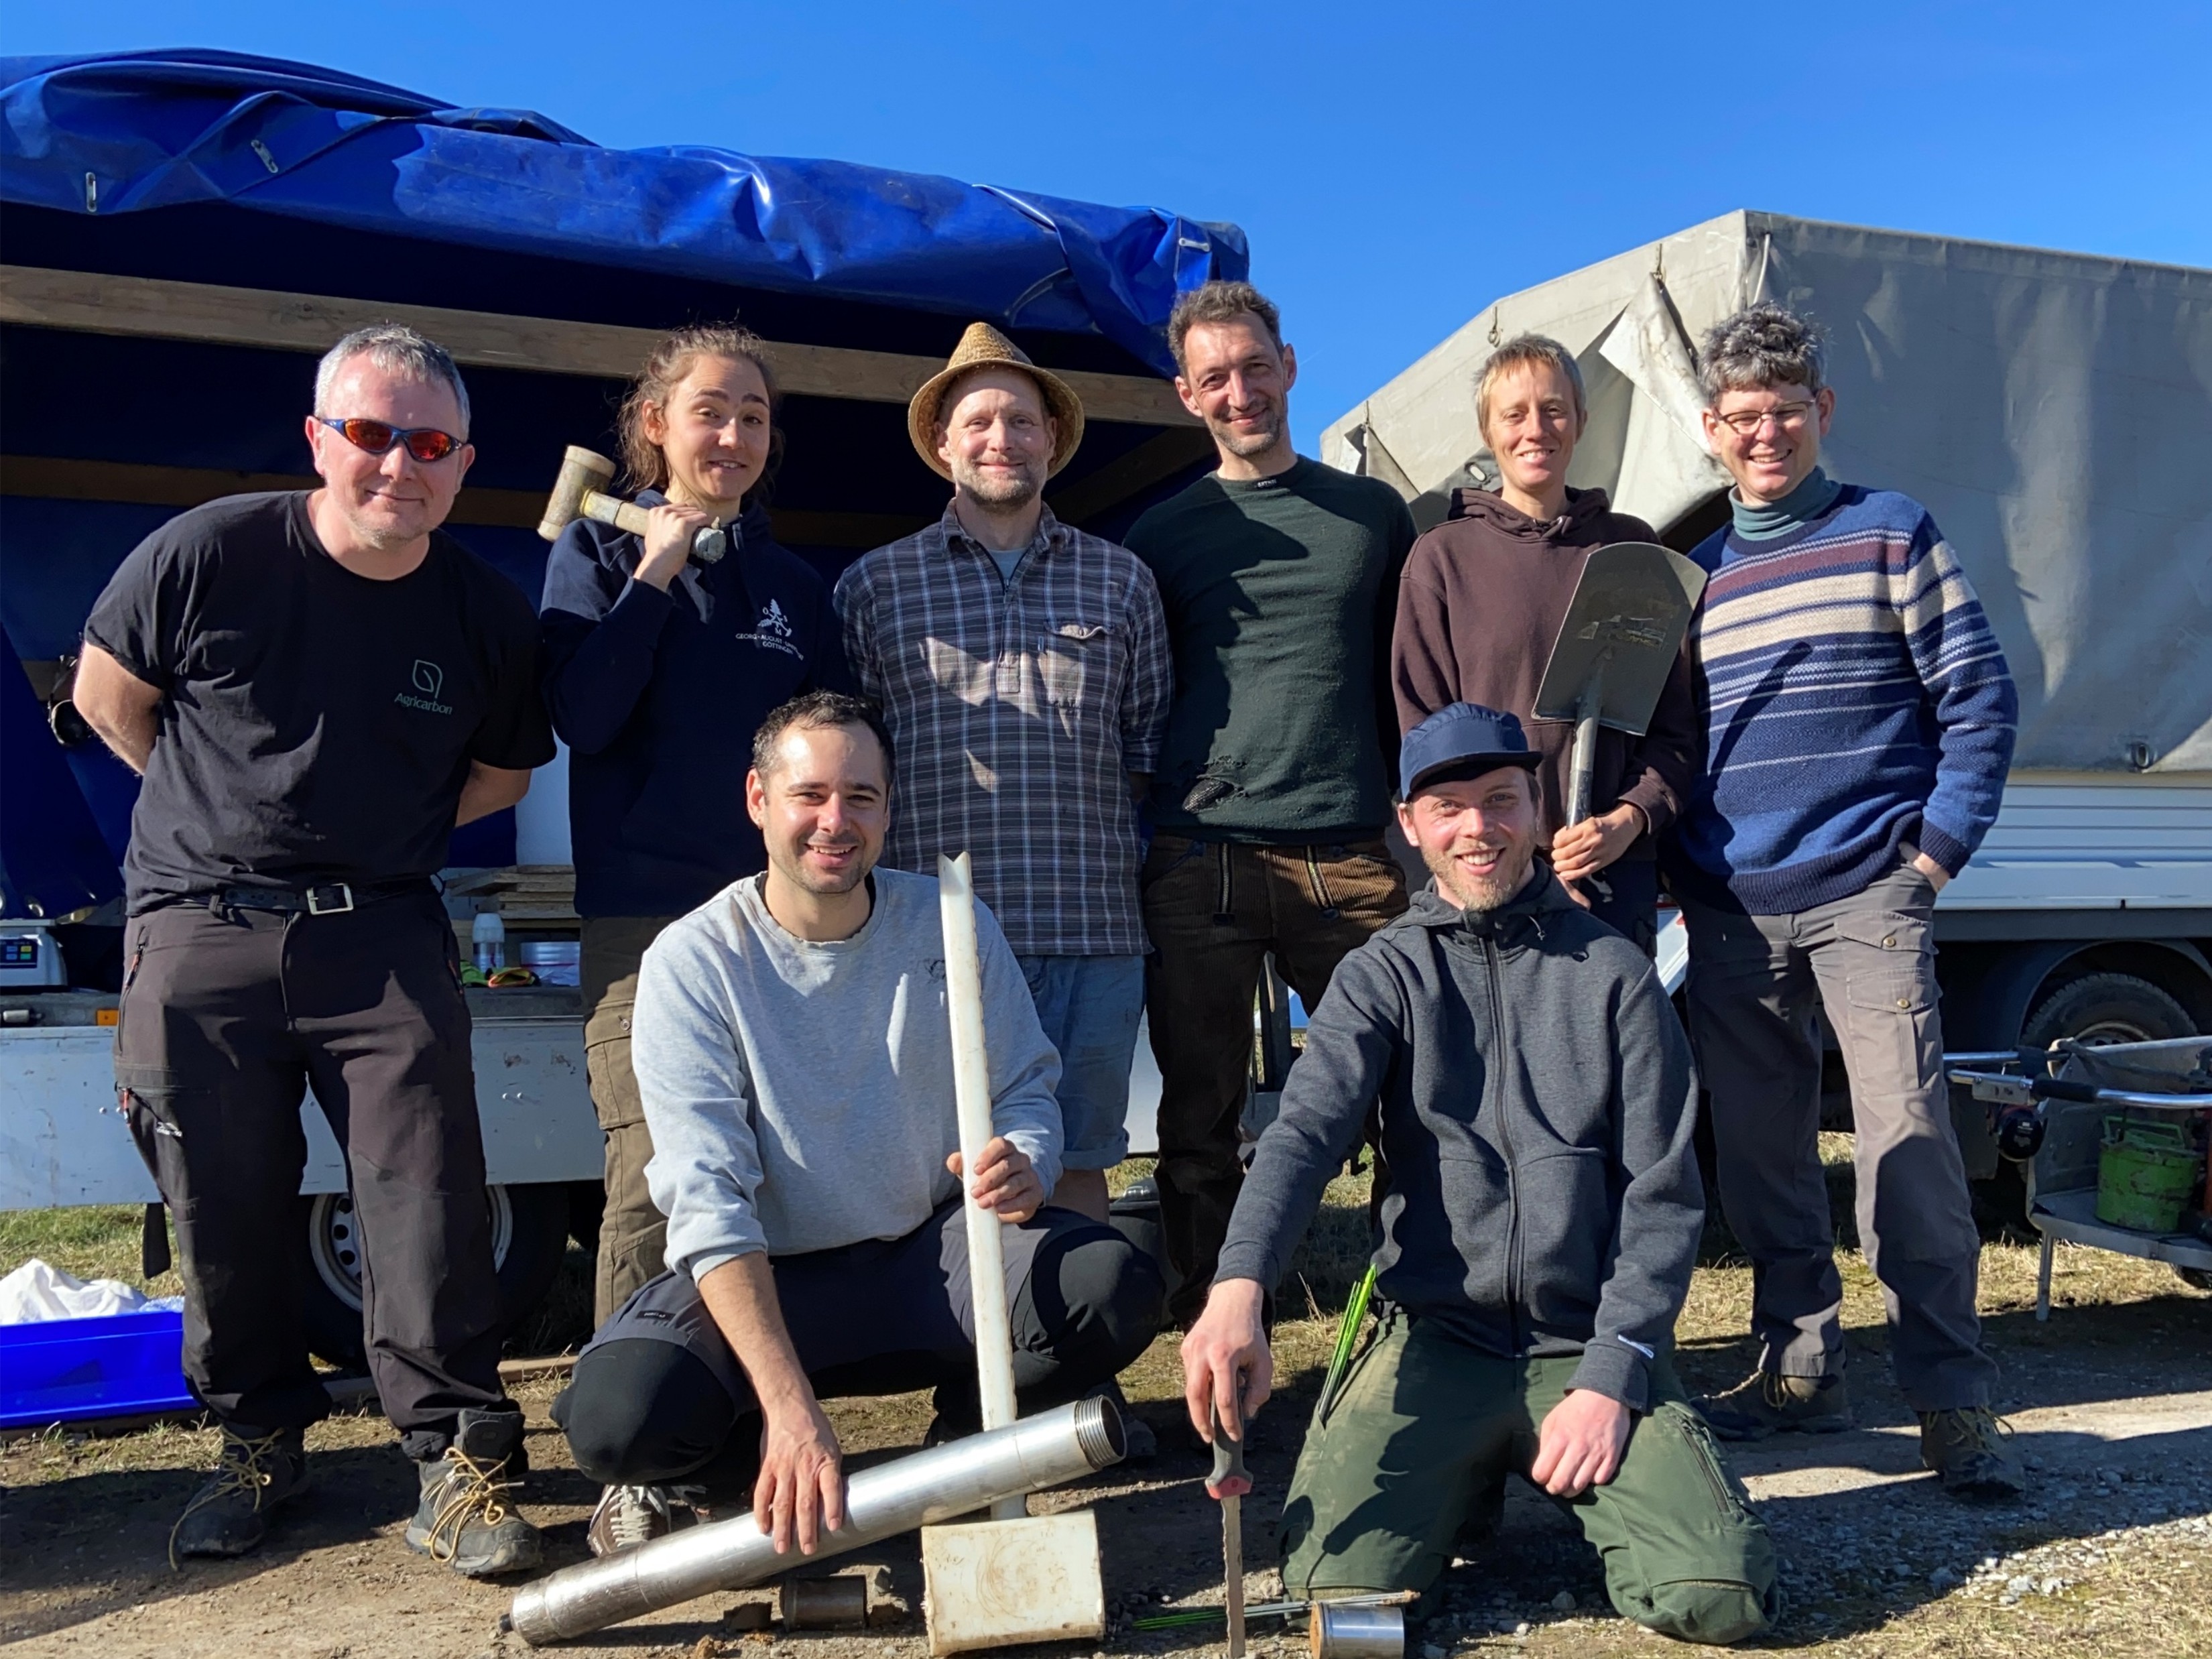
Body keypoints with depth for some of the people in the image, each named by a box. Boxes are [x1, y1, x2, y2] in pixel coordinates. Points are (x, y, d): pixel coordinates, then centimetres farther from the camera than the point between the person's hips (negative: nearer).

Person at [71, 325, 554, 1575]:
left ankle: (462, 1459, 5)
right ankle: (261, 1442, 28)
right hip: (200, 926, 0)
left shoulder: (491, 613, -1)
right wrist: (237, 814, 12)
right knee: (227, 1217, 9)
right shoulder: (209, 555, -7)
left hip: (382, 934, 1)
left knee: (431, 1199, -6)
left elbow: (503, 772, 15)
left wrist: (378, 830, 7)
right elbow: (108, 696, 8)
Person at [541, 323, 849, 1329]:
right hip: (644, 910, -3)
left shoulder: (796, 584, 17)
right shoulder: (601, 551, 8)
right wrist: (656, 575, -7)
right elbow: (581, 716, -7)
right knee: (653, 1191, -10)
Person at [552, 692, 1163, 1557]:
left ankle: (959, 1447, 5)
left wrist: (1024, 1168, -26)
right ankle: (743, 1475, 7)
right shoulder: (692, 962, -13)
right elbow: (709, 1203, -21)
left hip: (933, 1257, 3)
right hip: (766, 1277, -2)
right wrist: (790, 1404, -33)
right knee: (615, 1416, -30)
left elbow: (1026, 1093, 2)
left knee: (1117, 1287, -25)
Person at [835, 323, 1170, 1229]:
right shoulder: (873, 585, 9)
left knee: (1078, 1161, 8)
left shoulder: (1119, 579, 13)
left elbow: (1151, 742, 17)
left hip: (1092, 926, 1)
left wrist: (1095, 829, 5)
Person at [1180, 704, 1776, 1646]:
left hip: (1591, 1348, 0)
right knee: (1335, 1575, -20)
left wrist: (1610, 1378, -10)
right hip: (1436, 1338, 0)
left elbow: (1663, 1197, 1)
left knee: (1721, 1597, -19)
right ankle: (1473, 1480, 13)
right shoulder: (1383, 976, 4)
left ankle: (1573, 1481, 14)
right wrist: (1239, 1288, -32)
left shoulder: (1613, 975, 4)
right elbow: (1306, 1131, -14)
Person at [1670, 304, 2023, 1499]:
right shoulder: (1691, 573, 14)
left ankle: (1952, 1400, 0)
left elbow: (1979, 697, 2)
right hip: (1729, 913, 4)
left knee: (1909, 1143, -9)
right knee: (1755, 1153, 8)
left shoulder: (1891, 534, 5)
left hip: (1866, 895, -4)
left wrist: (1941, 847, -6)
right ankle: (1799, 1366, 21)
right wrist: (1667, 867, 7)